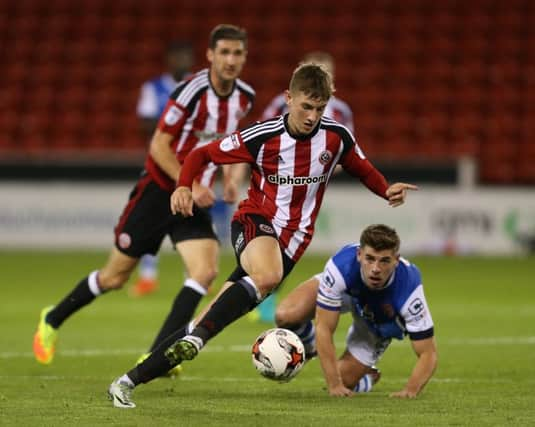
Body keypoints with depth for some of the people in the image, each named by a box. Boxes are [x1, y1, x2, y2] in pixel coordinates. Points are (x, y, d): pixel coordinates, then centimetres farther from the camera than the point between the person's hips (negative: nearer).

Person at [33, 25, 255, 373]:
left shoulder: (244, 98, -1)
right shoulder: (192, 91, -21)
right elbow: (159, 145, -18)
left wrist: (230, 176, 6)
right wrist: (189, 185, -24)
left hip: (196, 198, 5)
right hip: (159, 189, -5)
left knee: (206, 271, -18)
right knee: (115, 276, 6)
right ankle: (52, 321, 31)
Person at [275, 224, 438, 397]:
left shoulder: (409, 289, -42)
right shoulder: (340, 266, -42)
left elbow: (427, 353, -33)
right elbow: (324, 329, -34)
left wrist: (410, 390, -49)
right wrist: (334, 385, -37)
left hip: (380, 323, -1)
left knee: (344, 380, -10)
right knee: (285, 316, -24)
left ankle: (367, 379, 29)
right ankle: (308, 348, 12)